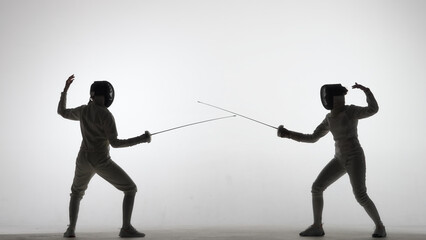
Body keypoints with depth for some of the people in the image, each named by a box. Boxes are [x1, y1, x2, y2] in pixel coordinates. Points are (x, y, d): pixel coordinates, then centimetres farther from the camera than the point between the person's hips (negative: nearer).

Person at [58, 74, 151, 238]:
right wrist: (141, 139, -15)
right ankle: (126, 228, -6)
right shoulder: (106, 115, -16)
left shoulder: (82, 110, 1)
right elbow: (114, 143, -17)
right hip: (102, 163, -5)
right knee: (131, 189, 6)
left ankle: (71, 229, 13)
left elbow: (61, 112, 20)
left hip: (84, 160, 5)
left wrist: (65, 89, 26)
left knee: (76, 193, 29)